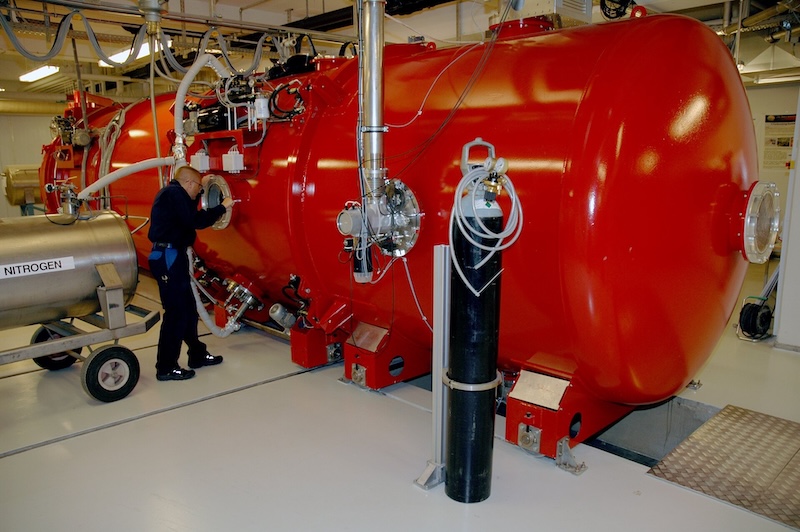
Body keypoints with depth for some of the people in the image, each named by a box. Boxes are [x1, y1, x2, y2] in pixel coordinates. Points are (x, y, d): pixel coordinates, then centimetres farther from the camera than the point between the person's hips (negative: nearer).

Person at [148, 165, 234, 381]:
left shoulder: (172, 193, 17)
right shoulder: (174, 193, -13)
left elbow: (188, 212, 28)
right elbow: (196, 221, -20)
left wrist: (200, 191, 24)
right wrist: (222, 207, -11)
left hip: (171, 257, 11)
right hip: (168, 258, -11)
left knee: (188, 308, 16)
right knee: (176, 312, -7)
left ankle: (197, 354, 27)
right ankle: (166, 368, 0)